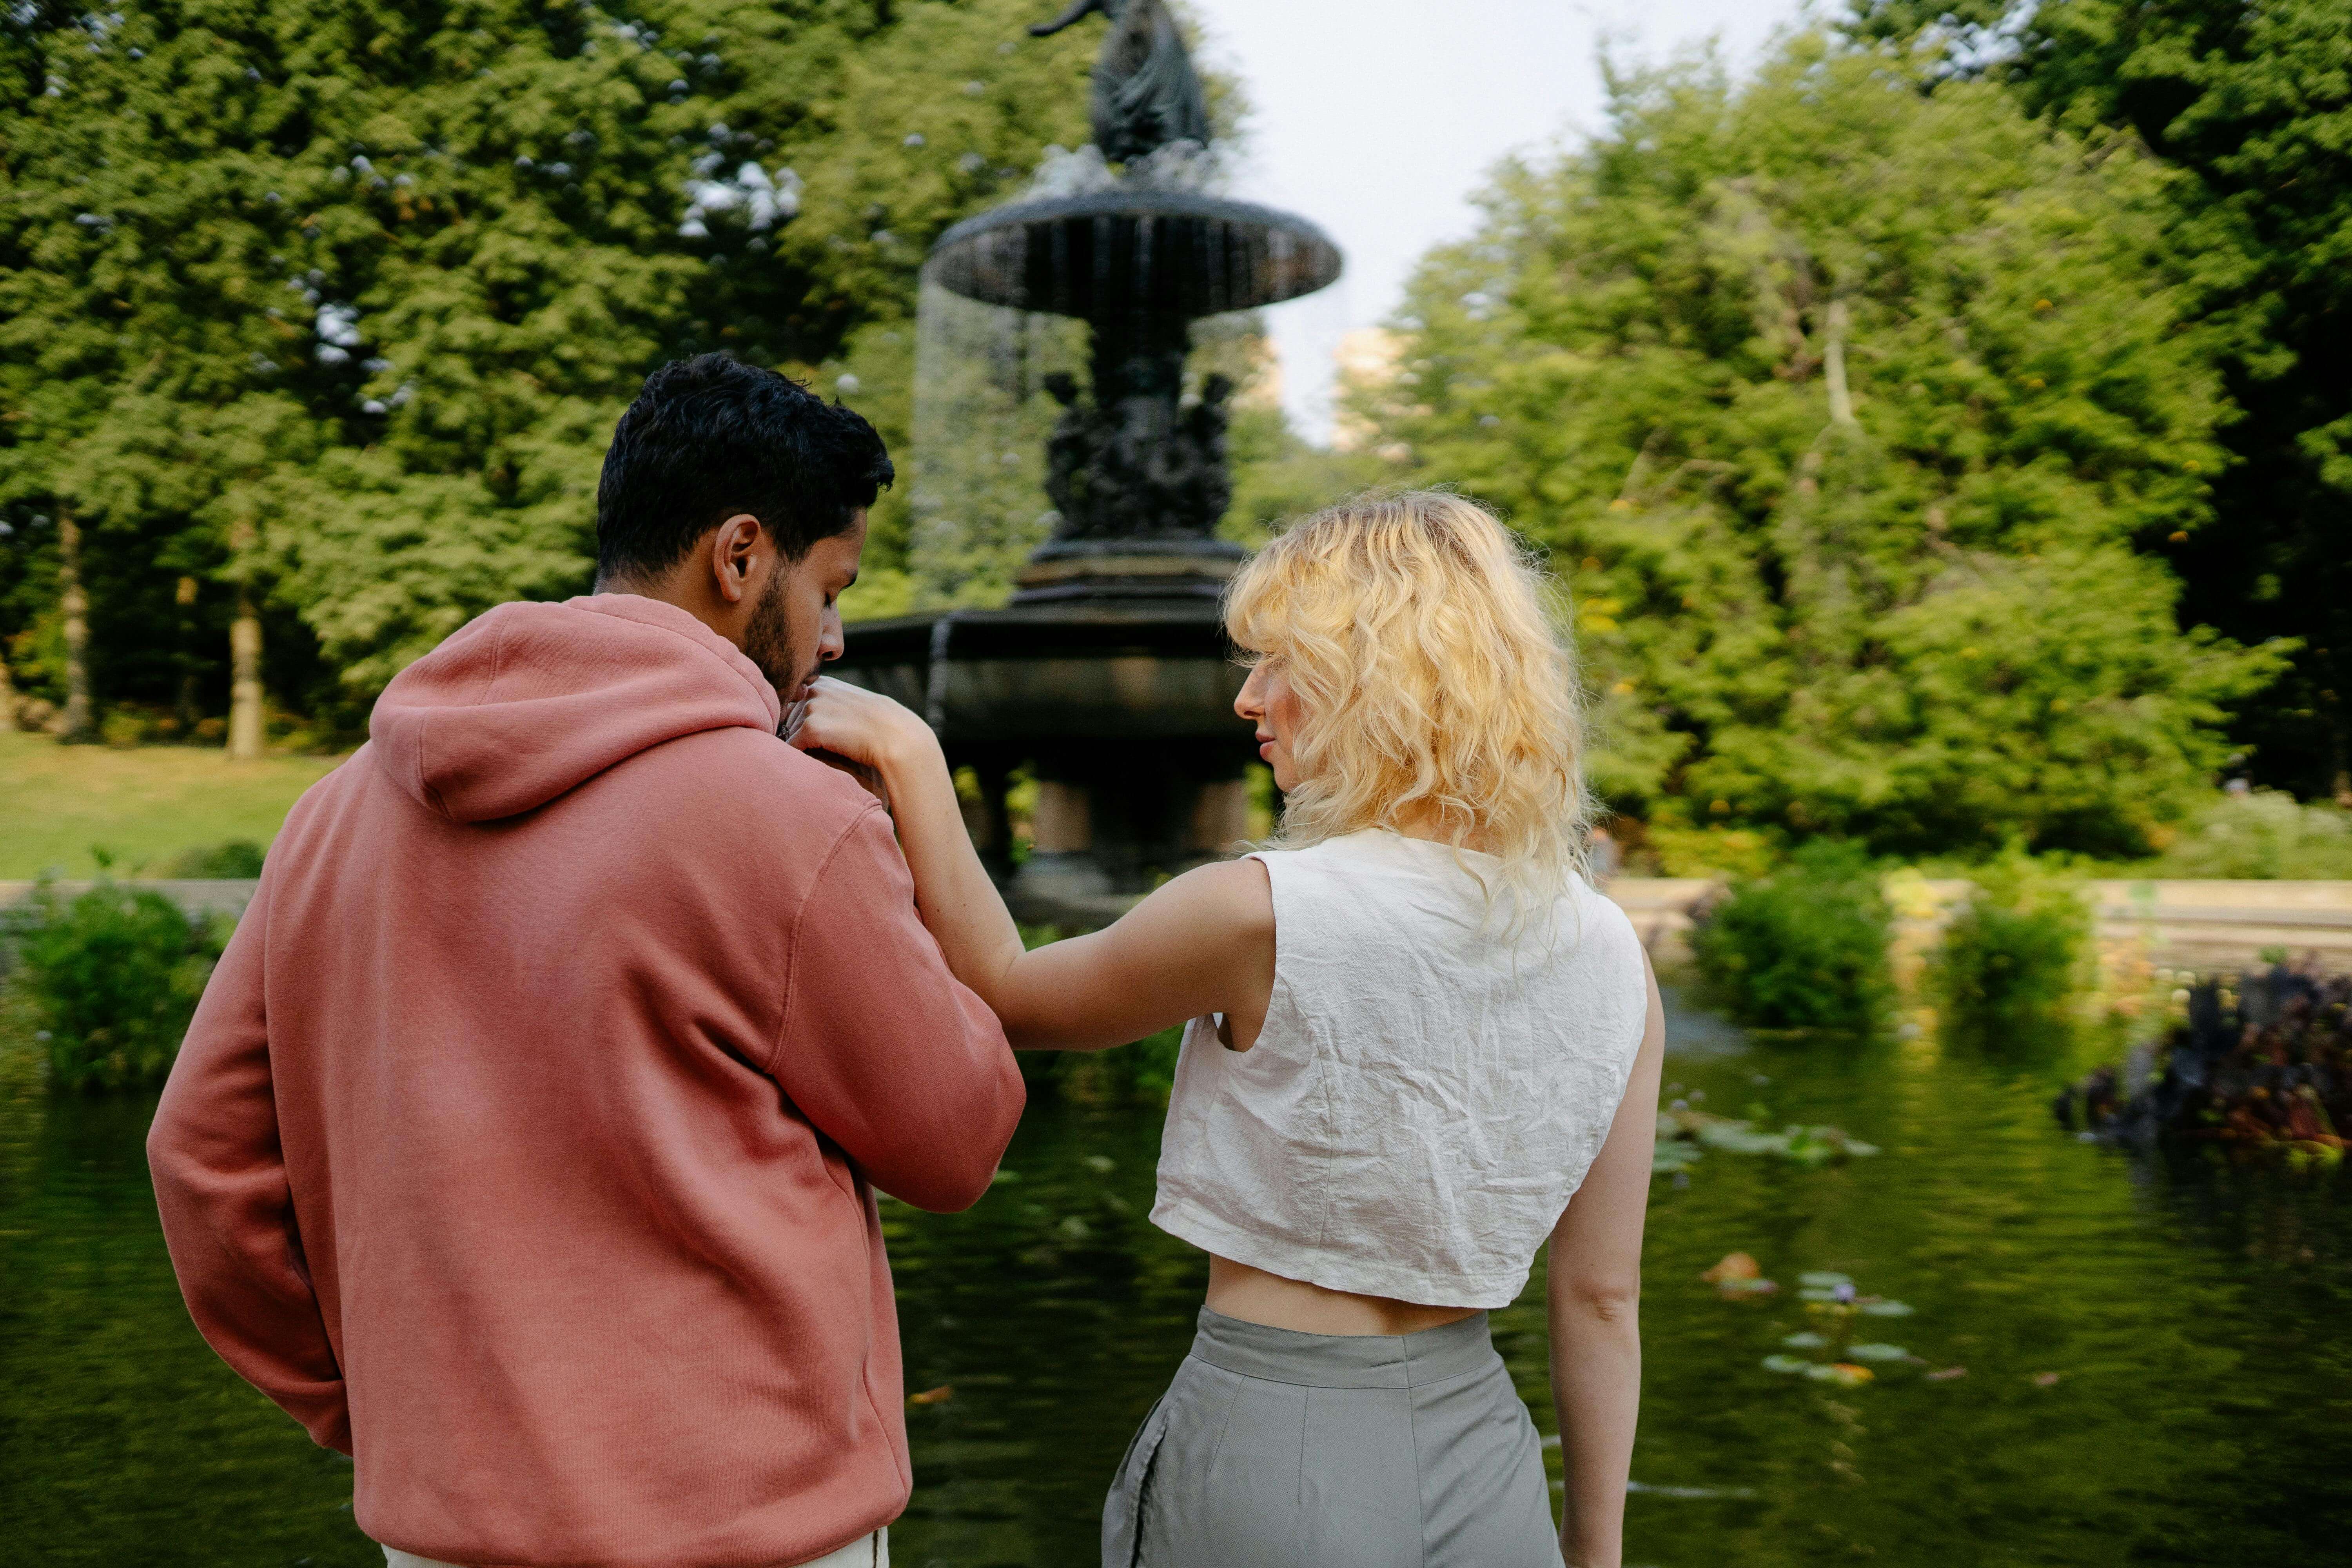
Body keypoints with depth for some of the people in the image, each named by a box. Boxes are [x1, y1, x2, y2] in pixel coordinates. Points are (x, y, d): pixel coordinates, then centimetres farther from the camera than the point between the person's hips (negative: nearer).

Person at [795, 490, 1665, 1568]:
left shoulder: (1263, 914, -19)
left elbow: (1005, 996, -1)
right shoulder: (1609, 955, -4)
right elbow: (1601, 1297, 2)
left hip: (1267, 1473, -4)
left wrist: (909, 758, 2)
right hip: (1485, 1470, 5)